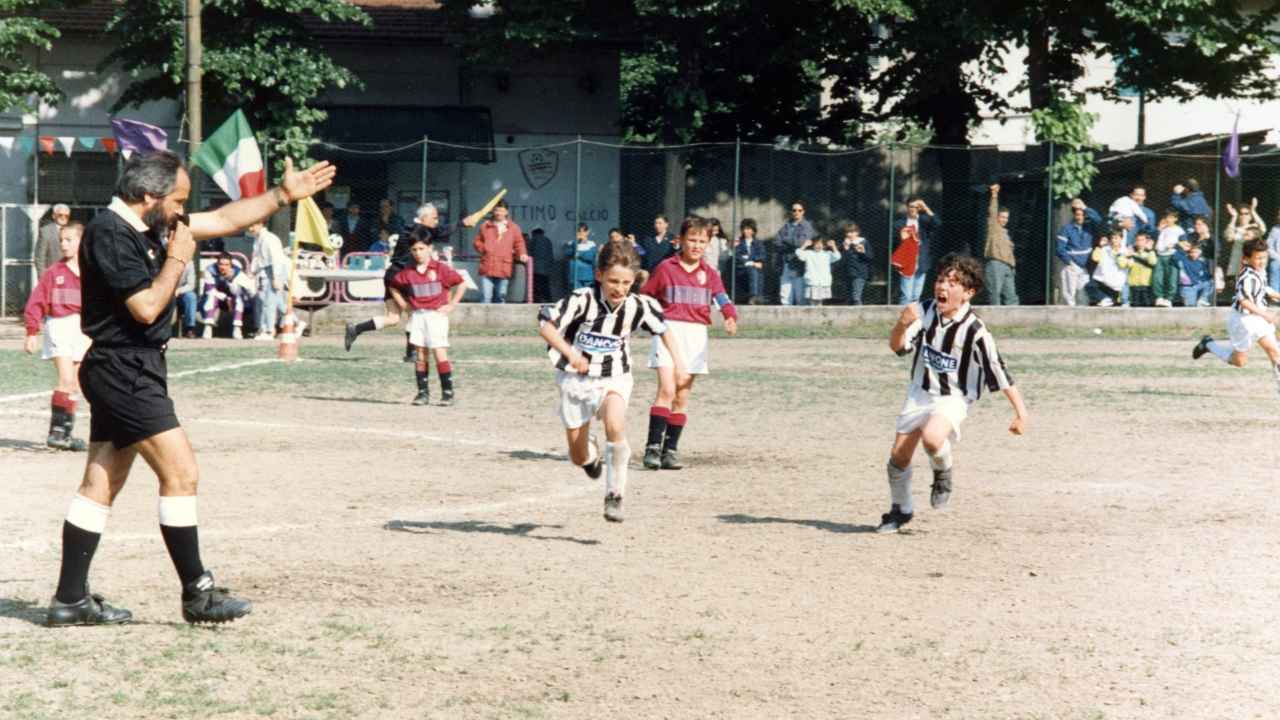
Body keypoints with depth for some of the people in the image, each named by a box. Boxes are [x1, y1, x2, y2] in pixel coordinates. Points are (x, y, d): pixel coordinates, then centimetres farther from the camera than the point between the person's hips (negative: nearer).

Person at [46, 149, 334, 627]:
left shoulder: (152, 227, 11)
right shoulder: (109, 235, -17)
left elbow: (223, 220, 19)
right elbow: (147, 308, -21)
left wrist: (283, 195, 17)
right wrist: (178, 259, -9)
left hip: (126, 372, 10)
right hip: (122, 368, -10)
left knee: (101, 486, 9)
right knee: (181, 475, -8)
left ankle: (70, 601, 12)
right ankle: (197, 595, -3)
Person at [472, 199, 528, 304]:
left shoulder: (513, 228, 10)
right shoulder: (485, 226, 12)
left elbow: (519, 243, 9)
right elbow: (477, 242, 16)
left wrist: (522, 254, -11)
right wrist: (484, 249, -4)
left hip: (504, 270, 0)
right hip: (487, 268, 0)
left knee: (500, 298, 4)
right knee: (485, 297, -7)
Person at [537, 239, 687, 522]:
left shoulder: (637, 306, -10)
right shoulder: (582, 300, -20)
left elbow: (663, 328, 8)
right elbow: (546, 325, -21)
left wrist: (678, 361, 1)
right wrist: (569, 351, -34)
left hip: (614, 379, 0)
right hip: (576, 380, 0)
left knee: (615, 425, -32)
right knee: (579, 458, 6)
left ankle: (615, 494, -18)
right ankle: (593, 453, 46)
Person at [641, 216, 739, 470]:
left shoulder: (709, 274, 9)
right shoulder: (666, 268, 4)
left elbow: (723, 301, -5)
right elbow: (646, 298, 12)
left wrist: (731, 317, -24)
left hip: (696, 334, 3)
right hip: (668, 330, -3)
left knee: (682, 396, 6)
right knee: (667, 389, -16)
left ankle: (671, 450, 12)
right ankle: (653, 447, -16)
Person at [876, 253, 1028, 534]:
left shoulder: (975, 331, -20)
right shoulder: (924, 311, -9)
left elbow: (1001, 374, -16)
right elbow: (896, 345, -17)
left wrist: (1021, 412, -19)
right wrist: (902, 324, -38)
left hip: (954, 398, -4)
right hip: (920, 392, 4)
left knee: (932, 438, -32)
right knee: (899, 455, 5)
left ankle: (943, 475, 2)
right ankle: (900, 510, 31)